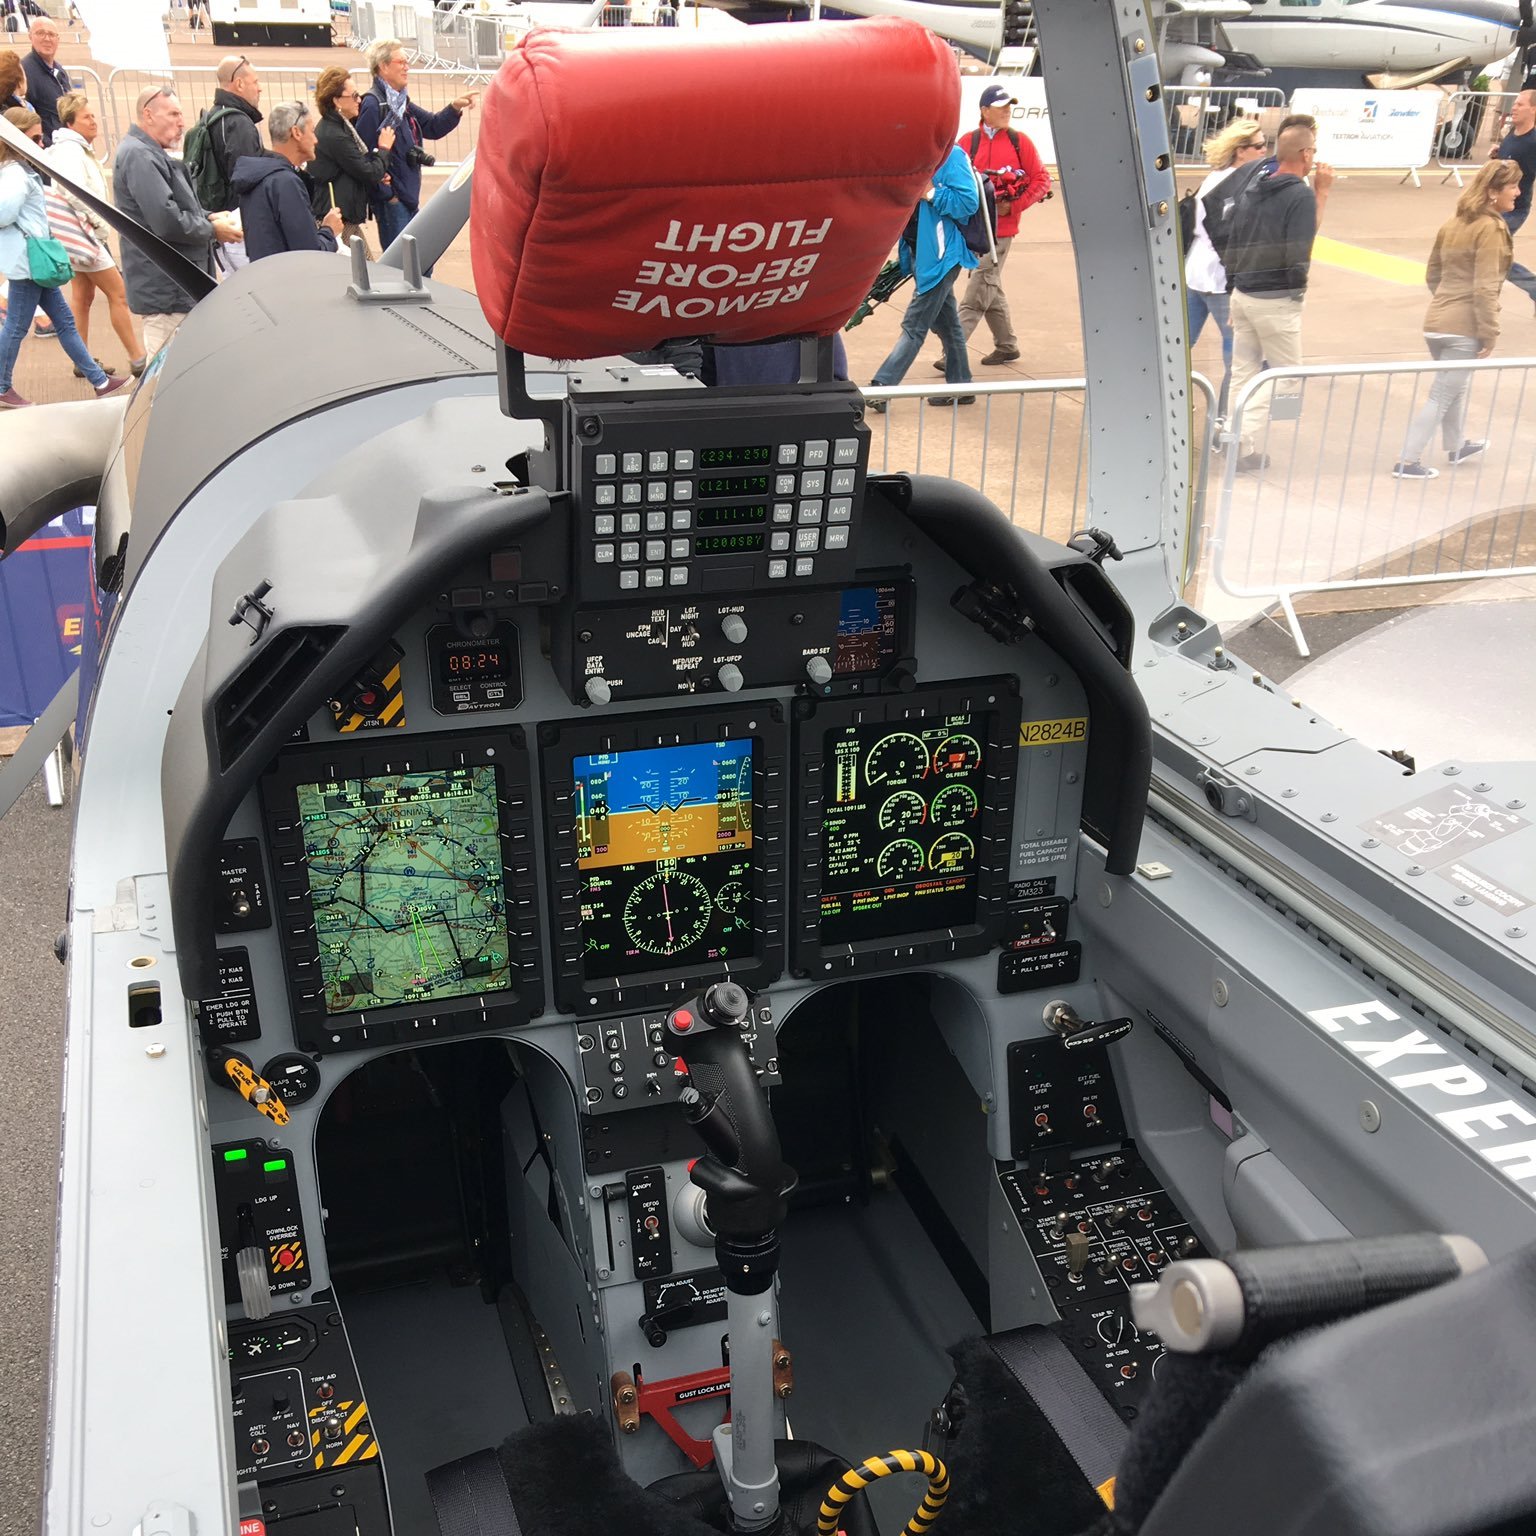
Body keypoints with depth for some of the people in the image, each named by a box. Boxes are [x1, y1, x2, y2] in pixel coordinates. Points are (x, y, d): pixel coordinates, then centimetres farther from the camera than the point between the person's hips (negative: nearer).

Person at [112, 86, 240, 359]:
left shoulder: (149, 152, 18)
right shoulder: (138, 156, -16)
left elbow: (177, 204, 27)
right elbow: (167, 220, -25)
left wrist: (209, 216, 7)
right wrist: (213, 230, -11)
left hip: (174, 283, 11)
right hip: (164, 287, -11)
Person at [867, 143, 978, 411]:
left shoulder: (952, 156, -13)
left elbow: (968, 202, -19)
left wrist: (930, 193, -20)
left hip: (941, 255, -9)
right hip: (923, 253, 9)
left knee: (914, 325, -6)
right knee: (945, 322, 16)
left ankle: (881, 388, -6)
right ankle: (961, 387, 25)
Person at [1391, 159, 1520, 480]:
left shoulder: (1454, 222, 10)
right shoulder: (1491, 228, -14)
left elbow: (1432, 274, 17)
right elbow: (1484, 288, -19)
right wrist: (1490, 332, -14)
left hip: (1436, 321, 9)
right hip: (1464, 327, -9)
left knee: (1458, 386, 26)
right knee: (1442, 395, -2)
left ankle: (1456, 446, 42)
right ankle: (1408, 462, -1)